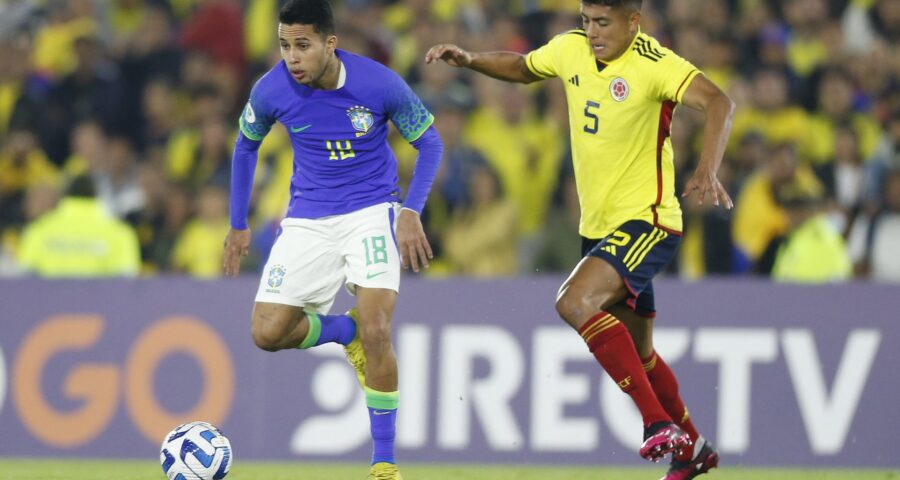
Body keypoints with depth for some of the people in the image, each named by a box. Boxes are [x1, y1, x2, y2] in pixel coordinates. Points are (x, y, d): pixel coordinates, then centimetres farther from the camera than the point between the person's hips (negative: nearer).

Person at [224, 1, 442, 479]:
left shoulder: (379, 84, -19)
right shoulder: (271, 90, -12)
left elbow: (429, 144, -4)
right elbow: (245, 146, 9)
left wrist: (412, 212, -16)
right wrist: (237, 225, 11)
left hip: (371, 211, -3)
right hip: (308, 220, 3)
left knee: (375, 331, -18)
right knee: (267, 333, -8)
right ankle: (346, 331, 23)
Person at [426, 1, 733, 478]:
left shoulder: (653, 63, -19)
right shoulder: (571, 49, 2)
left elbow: (717, 102, -32)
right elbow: (522, 67, 22)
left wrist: (707, 170, -47)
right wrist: (469, 60, 5)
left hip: (646, 221, -8)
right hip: (597, 224, 8)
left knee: (576, 301, -28)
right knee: (635, 353, 17)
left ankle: (659, 423, -24)